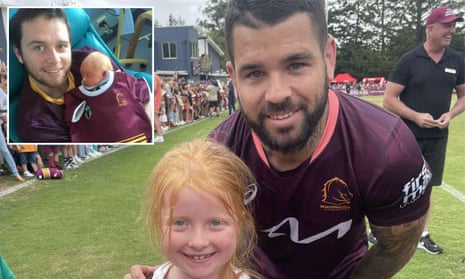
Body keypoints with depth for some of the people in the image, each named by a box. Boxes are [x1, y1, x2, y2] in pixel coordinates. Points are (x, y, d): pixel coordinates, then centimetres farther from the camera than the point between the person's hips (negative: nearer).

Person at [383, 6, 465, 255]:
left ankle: (422, 235, 27)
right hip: (406, 137, -4)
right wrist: (416, 116, -21)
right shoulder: (409, 60, -9)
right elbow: (389, 100, -11)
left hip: (437, 138, 4)